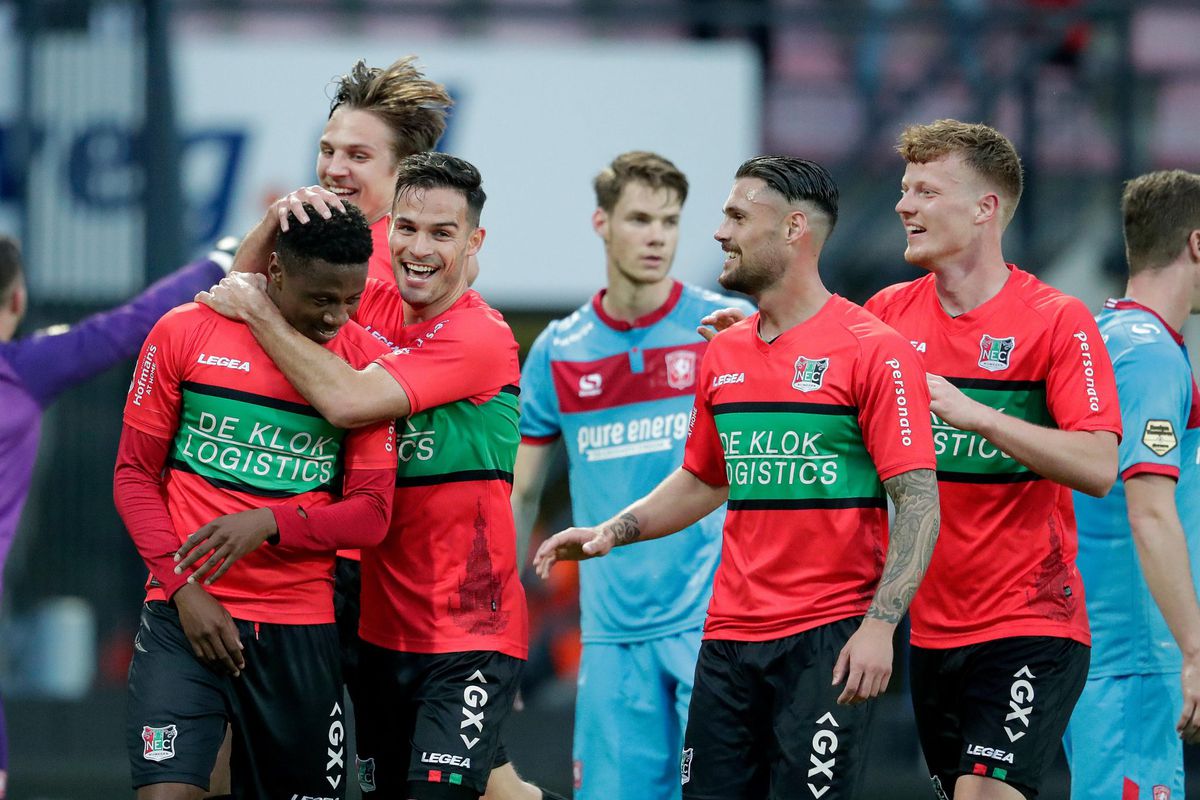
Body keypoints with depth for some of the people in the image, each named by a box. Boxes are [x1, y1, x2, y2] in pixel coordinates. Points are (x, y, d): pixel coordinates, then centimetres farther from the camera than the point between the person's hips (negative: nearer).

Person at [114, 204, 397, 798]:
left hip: (302, 630, 2)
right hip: (187, 615, -2)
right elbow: (134, 475, 5)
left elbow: (371, 514, 0)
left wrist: (270, 522, -18)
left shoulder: (368, 363, 1)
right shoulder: (185, 334, -1)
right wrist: (182, 587, -8)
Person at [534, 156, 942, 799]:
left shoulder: (873, 351, -8)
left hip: (827, 640, -6)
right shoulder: (723, 355, 13)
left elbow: (918, 502, -11)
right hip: (728, 638, 7)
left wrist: (880, 625, -20)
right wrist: (612, 531, 12)